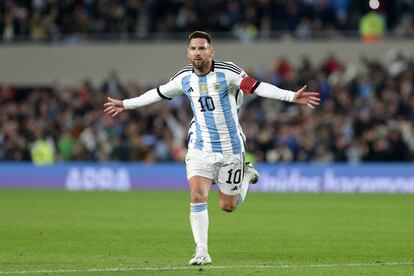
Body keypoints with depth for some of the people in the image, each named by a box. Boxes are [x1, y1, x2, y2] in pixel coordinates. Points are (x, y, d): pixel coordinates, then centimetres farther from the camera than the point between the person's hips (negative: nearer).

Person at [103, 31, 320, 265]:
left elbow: (257, 87, -25)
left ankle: (247, 175, 38)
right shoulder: (184, 78, -1)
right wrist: (126, 104, 24)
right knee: (198, 196, -16)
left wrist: (292, 96, -37)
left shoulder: (227, 72, -15)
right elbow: (158, 94, 16)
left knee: (228, 206, 7)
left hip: (230, 149, -3)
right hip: (200, 148, 3)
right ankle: (202, 252, -8)